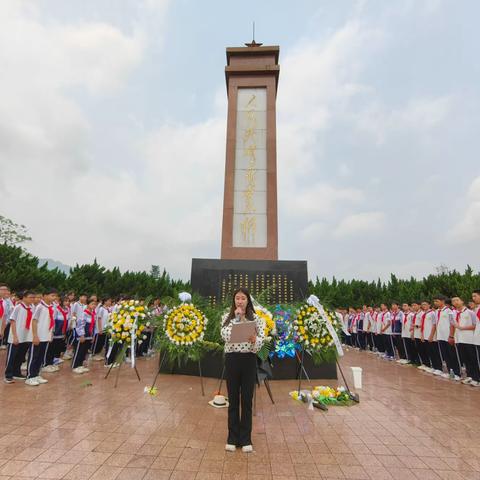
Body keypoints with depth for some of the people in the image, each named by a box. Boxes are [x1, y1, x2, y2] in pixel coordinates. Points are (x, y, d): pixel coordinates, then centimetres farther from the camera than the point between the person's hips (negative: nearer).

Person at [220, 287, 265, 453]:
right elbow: (225, 336, -15)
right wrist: (237, 317, -16)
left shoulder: (256, 318, 0)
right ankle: (232, 438, 26)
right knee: (233, 400, 11)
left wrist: (254, 340, -30)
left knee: (247, 400, 9)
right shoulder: (228, 317, 1)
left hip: (249, 360, 0)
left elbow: (261, 341, -8)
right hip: (231, 360, 0)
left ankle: (245, 439, 24)